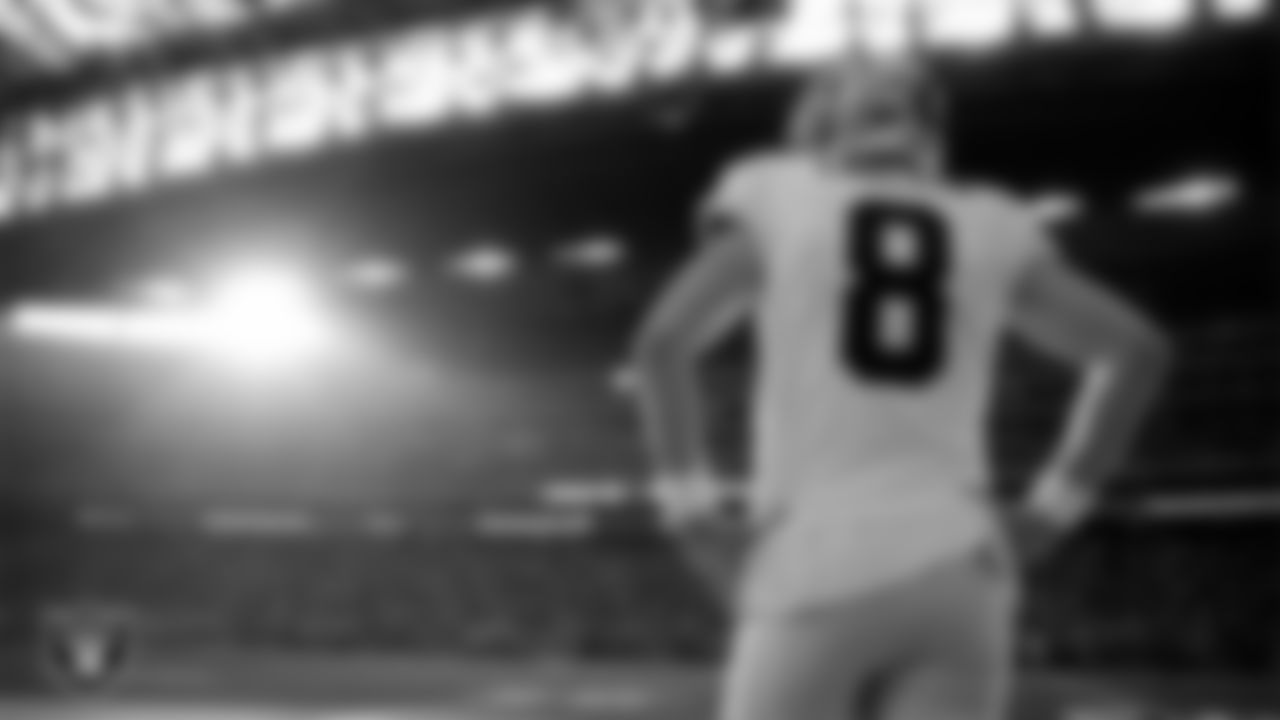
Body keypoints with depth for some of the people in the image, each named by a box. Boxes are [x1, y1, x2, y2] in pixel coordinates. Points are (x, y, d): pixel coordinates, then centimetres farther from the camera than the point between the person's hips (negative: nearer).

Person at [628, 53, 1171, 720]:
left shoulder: (774, 207, 8)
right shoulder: (989, 232, 15)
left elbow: (663, 344, -5)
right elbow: (1135, 351, 11)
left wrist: (685, 495, 4)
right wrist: (1055, 503, 13)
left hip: (819, 571, -2)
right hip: (959, 570, 3)